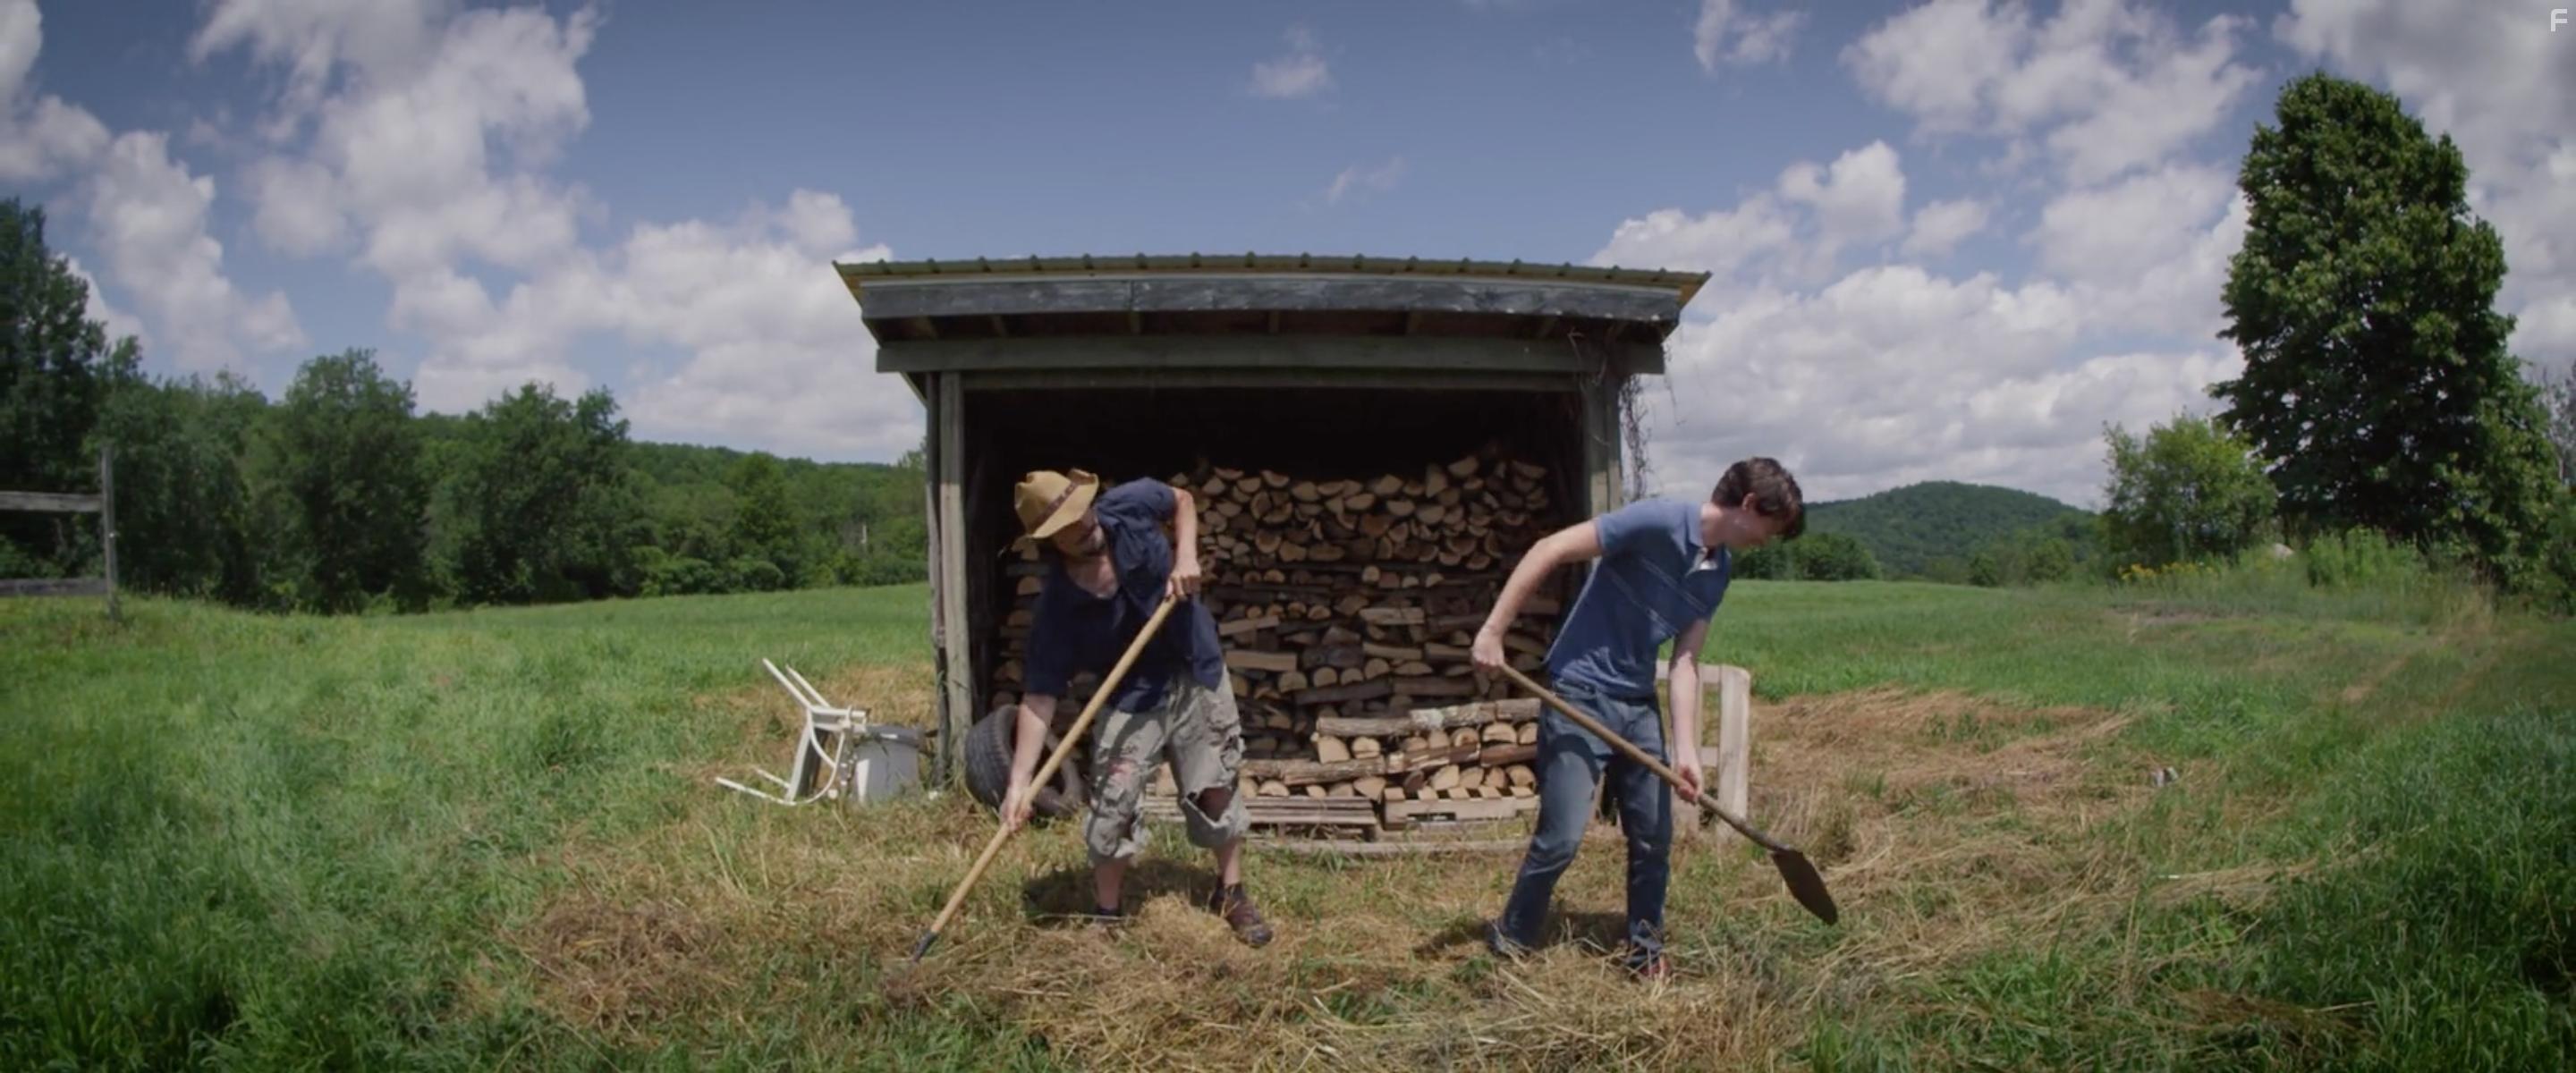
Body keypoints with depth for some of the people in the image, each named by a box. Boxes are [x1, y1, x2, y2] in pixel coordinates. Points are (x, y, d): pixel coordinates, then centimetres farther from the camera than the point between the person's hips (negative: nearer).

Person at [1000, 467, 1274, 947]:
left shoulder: (1131, 505, -22)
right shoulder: (1057, 607, -26)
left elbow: (1182, 499, 2)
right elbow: (1039, 697, -25)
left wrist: (1186, 556, -17)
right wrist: (1020, 781, -32)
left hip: (1197, 671, 2)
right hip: (1133, 694, -2)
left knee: (1216, 788, 10)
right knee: (1114, 803, -6)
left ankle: (1231, 893, 31)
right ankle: (1107, 914, 16)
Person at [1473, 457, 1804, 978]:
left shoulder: (1718, 572, 6)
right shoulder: (1658, 521, -19)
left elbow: (1685, 661, 4)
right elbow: (1549, 550, -21)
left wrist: (1686, 749, -6)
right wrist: (1493, 631, -23)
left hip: (1639, 704, 8)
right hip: (1580, 695, -8)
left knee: (1655, 838, 10)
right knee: (1562, 837, -8)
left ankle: (1646, 951, 29)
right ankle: (1508, 943, 13)